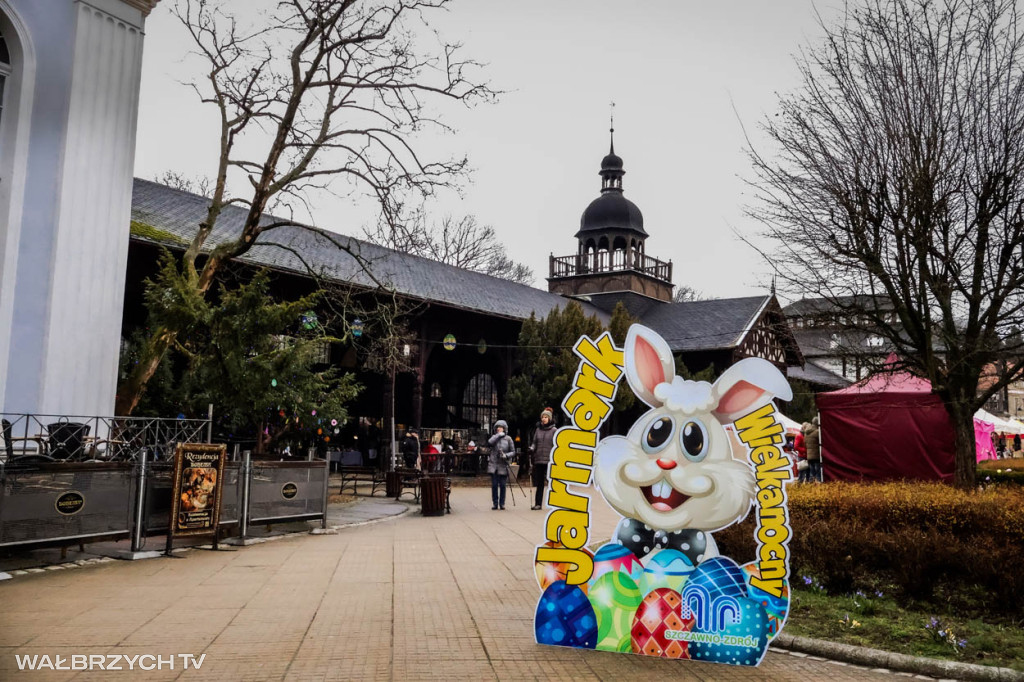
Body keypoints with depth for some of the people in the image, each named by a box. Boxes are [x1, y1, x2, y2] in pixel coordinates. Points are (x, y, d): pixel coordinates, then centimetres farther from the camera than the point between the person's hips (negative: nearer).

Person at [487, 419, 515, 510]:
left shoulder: (508, 439, 4)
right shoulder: (494, 437, 9)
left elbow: (513, 452, 4)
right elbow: (489, 442, -14)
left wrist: (506, 456, -14)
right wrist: (498, 435, -12)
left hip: (503, 466, -1)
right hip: (493, 465, 1)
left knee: (502, 485, 0)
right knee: (494, 485, 2)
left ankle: (502, 503, 9)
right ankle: (495, 503, 9)